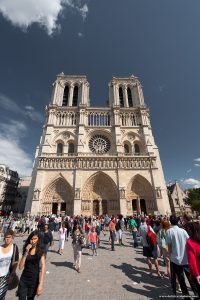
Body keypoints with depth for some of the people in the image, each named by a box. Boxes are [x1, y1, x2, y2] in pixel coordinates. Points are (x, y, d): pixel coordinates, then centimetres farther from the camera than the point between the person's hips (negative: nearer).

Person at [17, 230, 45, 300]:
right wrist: (26, 252, -20)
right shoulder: (26, 249, -4)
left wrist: (40, 284, -22)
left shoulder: (40, 251, -12)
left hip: (34, 280, -1)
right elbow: (20, 267, -10)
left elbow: (43, 267, -14)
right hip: (24, 279, 1)